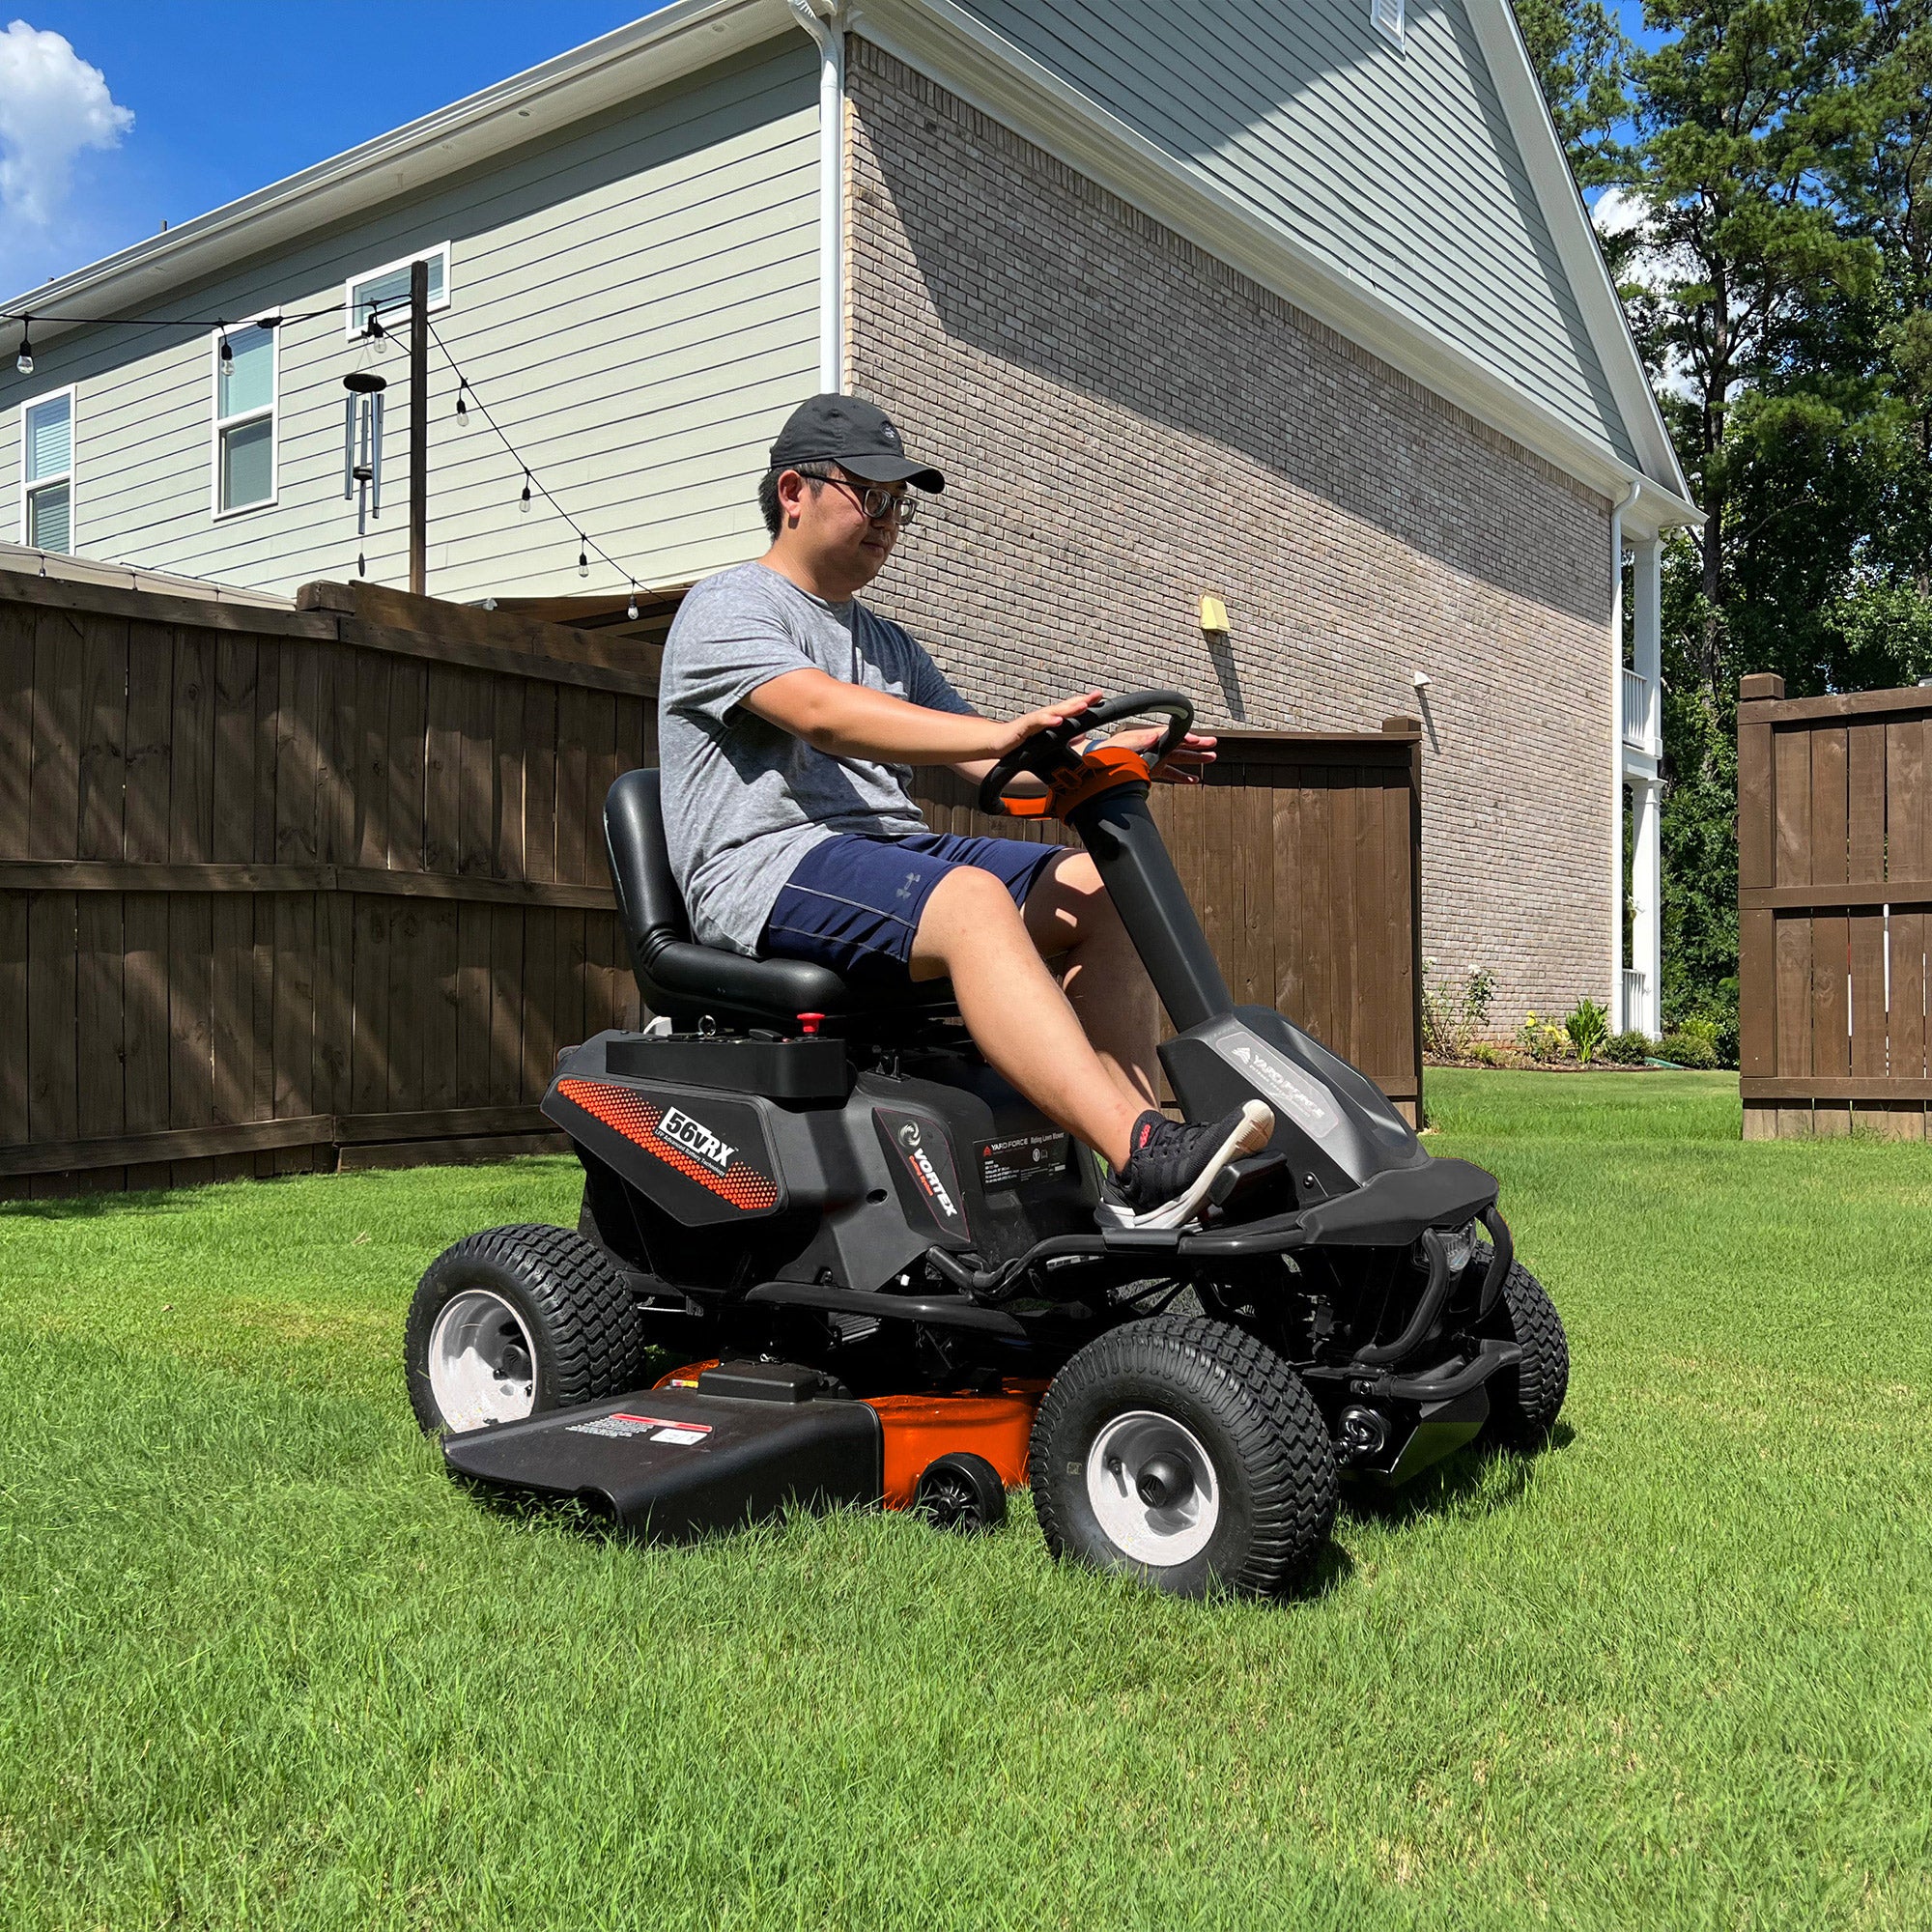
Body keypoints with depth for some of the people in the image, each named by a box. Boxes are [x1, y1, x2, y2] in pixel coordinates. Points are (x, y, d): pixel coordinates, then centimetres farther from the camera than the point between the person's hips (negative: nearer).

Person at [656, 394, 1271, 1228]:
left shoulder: (888, 645, 28)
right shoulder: (727, 608, 3)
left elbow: (989, 765, 18)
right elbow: (824, 714, -18)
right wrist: (1003, 733, -30)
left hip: (894, 847, 8)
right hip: (767, 866, -8)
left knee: (1096, 888, -12)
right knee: (971, 899, -34)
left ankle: (1138, 1132, -24)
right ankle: (1144, 1157, -44)